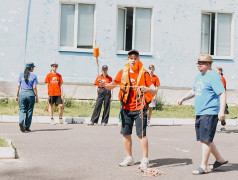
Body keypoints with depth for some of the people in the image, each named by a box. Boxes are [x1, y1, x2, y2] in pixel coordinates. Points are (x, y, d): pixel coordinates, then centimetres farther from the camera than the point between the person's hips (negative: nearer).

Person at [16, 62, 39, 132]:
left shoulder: (21, 75, 8)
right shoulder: (34, 76, -1)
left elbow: (18, 86, 5)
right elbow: (34, 87, -5)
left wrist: (17, 96, 12)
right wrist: (37, 97, 1)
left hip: (22, 93, 2)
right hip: (30, 94, -2)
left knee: (22, 110, 5)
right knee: (29, 111, 8)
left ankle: (21, 122, -23)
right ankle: (27, 127, 11)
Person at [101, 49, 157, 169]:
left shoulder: (144, 73, -4)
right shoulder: (123, 72, 5)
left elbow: (154, 91, -8)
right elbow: (112, 85, 10)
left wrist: (147, 89, -30)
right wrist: (105, 85, -12)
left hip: (140, 109, -4)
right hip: (126, 108, 4)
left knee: (141, 134, -7)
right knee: (126, 133, 8)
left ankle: (145, 160, 3)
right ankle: (129, 158, 22)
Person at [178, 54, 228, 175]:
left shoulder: (214, 77, -12)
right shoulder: (199, 76, 17)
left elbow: (222, 94, -19)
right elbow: (194, 91, 33)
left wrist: (221, 111, -28)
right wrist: (184, 98, 21)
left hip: (210, 113, -10)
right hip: (199, 113, 10)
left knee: (205, 140, -7)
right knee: (204, 139, 15)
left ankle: (203, 167, 0)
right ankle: (220, 159, 30)